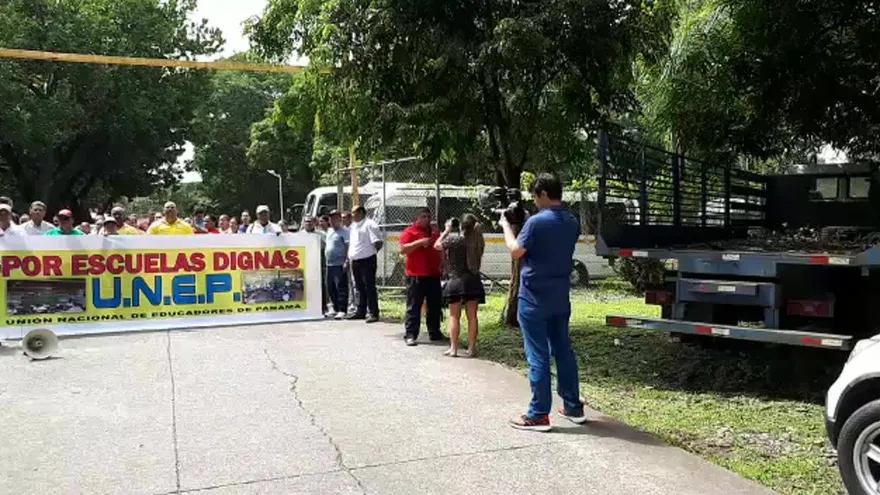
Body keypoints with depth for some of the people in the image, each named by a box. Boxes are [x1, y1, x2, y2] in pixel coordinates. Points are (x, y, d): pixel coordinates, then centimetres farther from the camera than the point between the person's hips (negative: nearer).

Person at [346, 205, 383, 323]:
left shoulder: (369, 224, -9)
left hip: (367, 261, -8)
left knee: (370, 288, -6)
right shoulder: (353, 226, 17)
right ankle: (360, 312, 22)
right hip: (355, 261, 8)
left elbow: (378, 242, -13)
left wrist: (372, 251, -12)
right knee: (360, 288, 14)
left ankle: (373, 313, -3)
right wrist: (350, 257, 17)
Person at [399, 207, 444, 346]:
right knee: (414, 307, -4)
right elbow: (403, 249, -16)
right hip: (416, 276, -7)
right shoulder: (409, 232, -4)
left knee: (435, 306, 12)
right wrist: (419, 242, -24)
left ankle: (435, 333, 22)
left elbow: (440, 251, 28)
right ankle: (410, 335, -2)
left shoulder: (435, 232, 18)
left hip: (433, 275, 7)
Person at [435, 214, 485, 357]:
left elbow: (437, 245, 1)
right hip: (473, 281, 3)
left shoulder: (454, 239, -12)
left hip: (456, 281, -3)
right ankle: (472, 348, 10)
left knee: (454, 316, 5)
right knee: (472, 316, 8)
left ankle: (453, 348, 4)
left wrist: (447, 230, 9)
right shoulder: (478, 242, -1)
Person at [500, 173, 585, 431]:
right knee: (564, 351, 14)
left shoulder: (536, 222, -16)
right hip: (560, 298, 7)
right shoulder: (572, 222, 8)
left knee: (537, 356, -3)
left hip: (534, 299, -7)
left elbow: (516, 251, -11)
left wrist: (505, 225, 2)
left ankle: (538, 415, 2)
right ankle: (573, 407, 22)